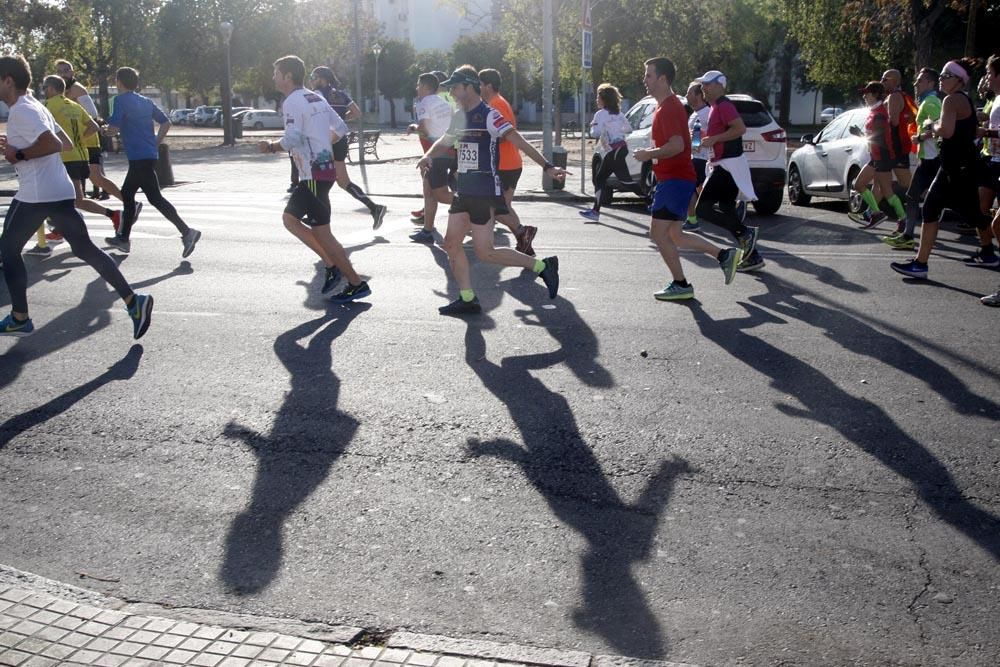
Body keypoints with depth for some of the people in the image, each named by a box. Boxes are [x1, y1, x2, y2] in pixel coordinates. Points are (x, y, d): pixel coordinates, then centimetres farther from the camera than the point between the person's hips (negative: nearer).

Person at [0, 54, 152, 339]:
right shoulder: (35, 106, 17)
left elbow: (52, 144, -25)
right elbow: (66, 144, 23)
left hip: (35, 195, -9)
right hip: (61, 191, 9)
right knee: (85, 249, 8)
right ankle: (132, 300, -3)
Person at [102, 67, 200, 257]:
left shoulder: (121, 100, -7)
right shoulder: (146, 101, 15)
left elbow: (114, 128, -15)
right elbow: (166, 123, 14)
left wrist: (105, 129, 7)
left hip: (139, 157, -9)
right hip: (150, 155, 9)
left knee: (155, 198, -10)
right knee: (126, 193, 19)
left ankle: (187, 232, -20)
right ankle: (123, 239, 25)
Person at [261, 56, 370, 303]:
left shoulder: (292, 102, -12)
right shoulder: (316, 98, 15)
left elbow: (292, 140, -23)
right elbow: (341, 128, 17)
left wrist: (271, 147, -7)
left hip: (314, 174, -10)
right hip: (324, 166, 10)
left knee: (321, 232, -4)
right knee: (290, 218, 17)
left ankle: (357, 284, -1)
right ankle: (332, 265, 14)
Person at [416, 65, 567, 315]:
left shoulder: (489, 116, -13)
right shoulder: (459, 117, 12)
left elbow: (519, 142, -20)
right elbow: (445, 142, 28)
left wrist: (547, 166, -28)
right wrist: (428, 156, 6)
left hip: (485, 193, -9)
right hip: (464, 191, 9)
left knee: (485, 252, -8)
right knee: (451, 244, 5)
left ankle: (542, 266, 4)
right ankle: (467, 299, 14)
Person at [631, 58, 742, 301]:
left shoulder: (669, 108, -15)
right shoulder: (666, 105, 17)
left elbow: (677, 145, -26)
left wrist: (649, 154, -15)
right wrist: (651, 153, 13)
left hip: (676, 179, -10)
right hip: (674, 178, 10)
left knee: (658, 233, -8)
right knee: (675, 235, 13)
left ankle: (681, 285, 0)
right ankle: (725, 255, 16)